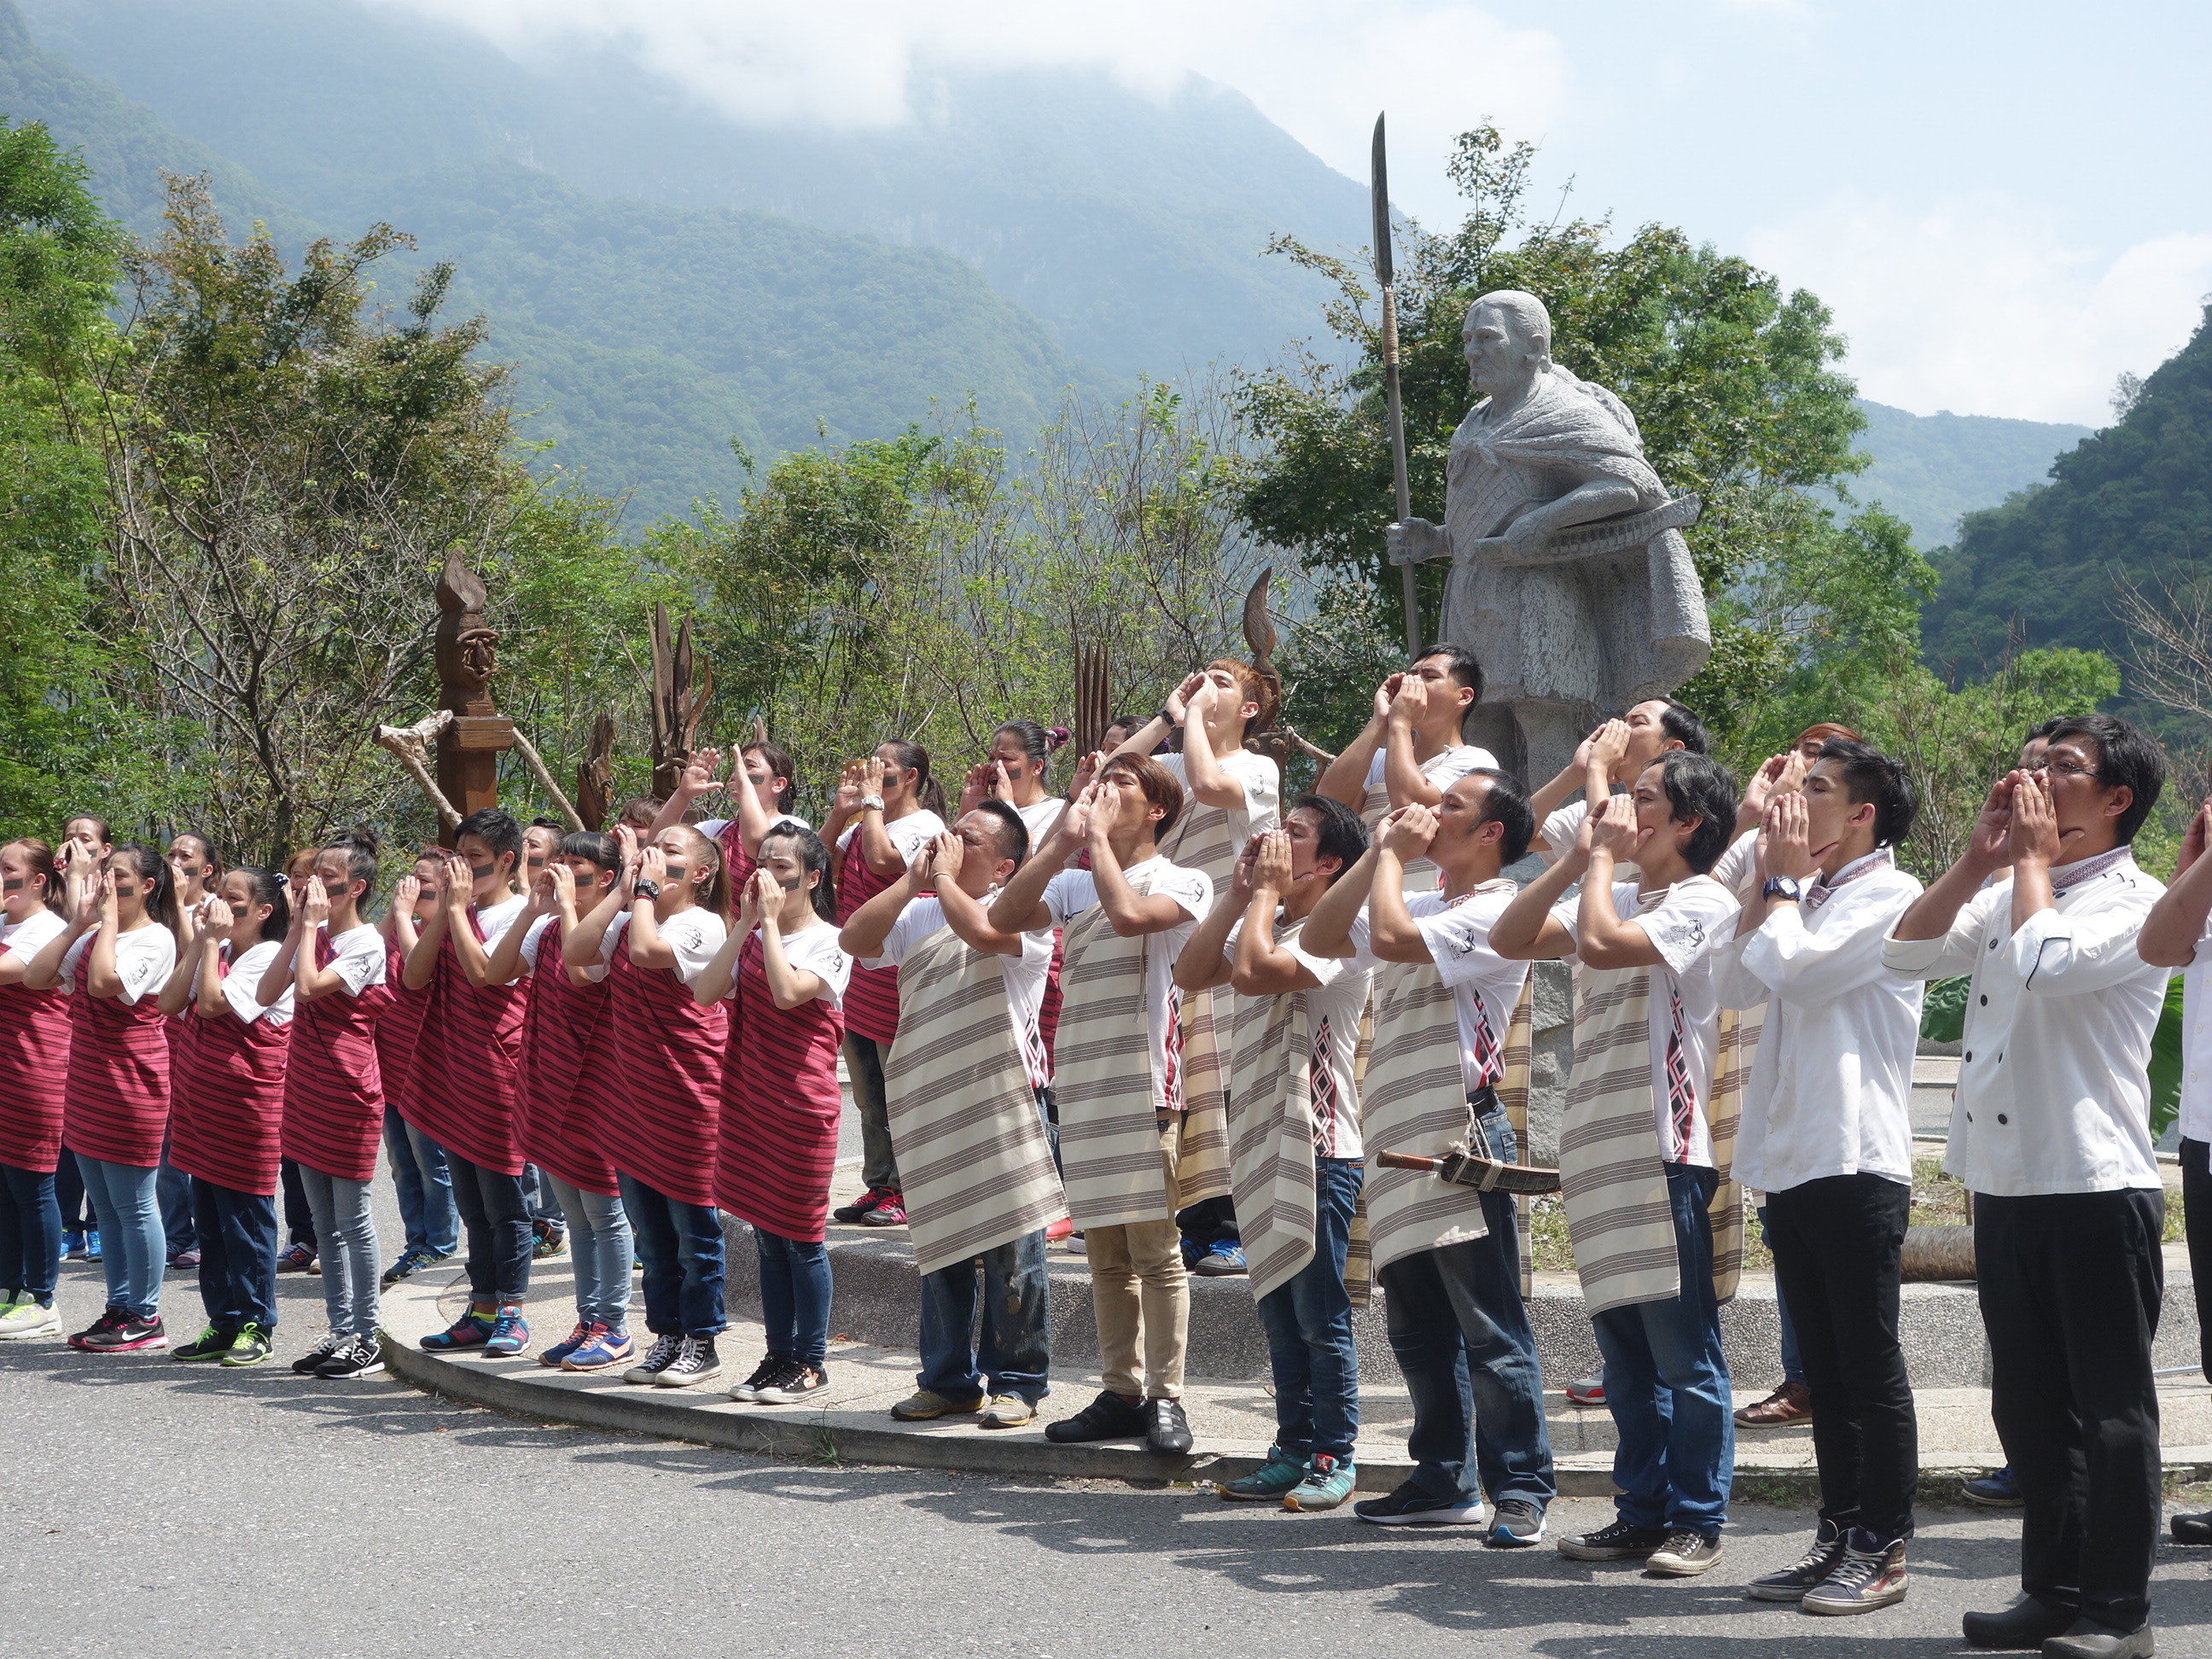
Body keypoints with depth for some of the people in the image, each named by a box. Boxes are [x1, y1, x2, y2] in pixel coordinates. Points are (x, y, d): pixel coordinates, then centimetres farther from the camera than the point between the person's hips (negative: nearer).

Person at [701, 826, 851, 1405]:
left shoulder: (828, 941, -7)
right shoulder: (754, 938, 12)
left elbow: (788, 992, -25)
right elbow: (708, 988, -3)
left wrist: (772, 921, -17)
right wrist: (747, 923, -5)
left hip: (801, 1105, -6)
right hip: (750, 1100, 7)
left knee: (801, 1236, -1)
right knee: (767, 1236, 11)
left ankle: (811, 1361, 7)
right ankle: (779, 1356, 18)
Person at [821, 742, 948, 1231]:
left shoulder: (924, 825, -10)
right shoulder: (864, 824, 15)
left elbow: (881, 860, -26)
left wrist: (872, 801, -15)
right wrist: (841, 809, 4)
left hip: (896, 985, -9)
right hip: (857, 979, 9)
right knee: (868, 1096, 14)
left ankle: (905, 1193, 4)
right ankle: (878, 1187, 21)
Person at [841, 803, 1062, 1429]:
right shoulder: (919, 914, 18)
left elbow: (983, 931, -23)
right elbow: (854, 937, 6)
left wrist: (945, 876, -7)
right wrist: (912, 878, 3)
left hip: (1001, 1097, -6)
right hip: (930, 1102, 6)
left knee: (1009, 1245, -4)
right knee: (940, 1246, 10)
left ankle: (1017, 1380, 5)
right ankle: (948, 1380, 18)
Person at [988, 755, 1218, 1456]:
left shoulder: (1179, 883, 0)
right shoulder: (1075, 885, 18)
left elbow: (1128, 914, -21)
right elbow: (1001, 917, 3)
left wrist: (1099, 833, -8)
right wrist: (1063, 837, 2)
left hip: (1146, 1082, -6)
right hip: (1082, 1083, 6)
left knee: (1155, 1247, -6)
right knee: (1105, 1253, 9)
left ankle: (1165, 1397, -3)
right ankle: (1121, 1393, 15)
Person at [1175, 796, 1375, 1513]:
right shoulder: (1267, 925, 16)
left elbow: (1253, 971, -26)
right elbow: (1191, 972, 7)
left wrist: (1268, 889, -12)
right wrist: (1240, 892, 5)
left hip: (1319, 1147, -9)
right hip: (1262, 1144, 9)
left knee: (1320, 1315, -3)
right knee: (1278, 1311, 12)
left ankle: (1333, 1455, 5)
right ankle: (1294, 1447, 19)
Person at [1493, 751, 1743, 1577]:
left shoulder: (1701, 903, -9)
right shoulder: (1615, 898, 17)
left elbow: (1602, 945, -23)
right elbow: (1508, 939, 10)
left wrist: (1607, 856, -9)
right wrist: (1580, 858, 4)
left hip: (1668, 1152, -8)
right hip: (1602, 1154, 8)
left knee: (1684, 1351, -3)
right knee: (1626, 1353, 13)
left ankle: (1697, 1519, 4)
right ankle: (1641, 1512, 20)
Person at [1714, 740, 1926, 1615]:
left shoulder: (1888, 895, -8)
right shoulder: (1811, 899, 19)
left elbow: (1795, 970, -19)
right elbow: (1735, 984, 11)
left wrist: (1786, 881, -4)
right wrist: (1771, 881, 6)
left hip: (1856, 1163, -9)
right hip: (1791, 1163, 9)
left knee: (1868, 1364, -3)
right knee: (1824, 1368, 12)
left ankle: (1884, 1549, 1)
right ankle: (1840, 1534, 18)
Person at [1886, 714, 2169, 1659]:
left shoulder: (2136, 904, -6)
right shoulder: (2009, 894, 18)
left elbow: (2044, 962, -23)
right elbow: (1909, 952, 8)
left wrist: (2035, 855, -9)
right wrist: (1984, 854, 3)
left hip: (2098, 1190, -7)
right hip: (2005, 1184, 7)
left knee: (2109, 1403, -1)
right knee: (2029, 1401, 11)